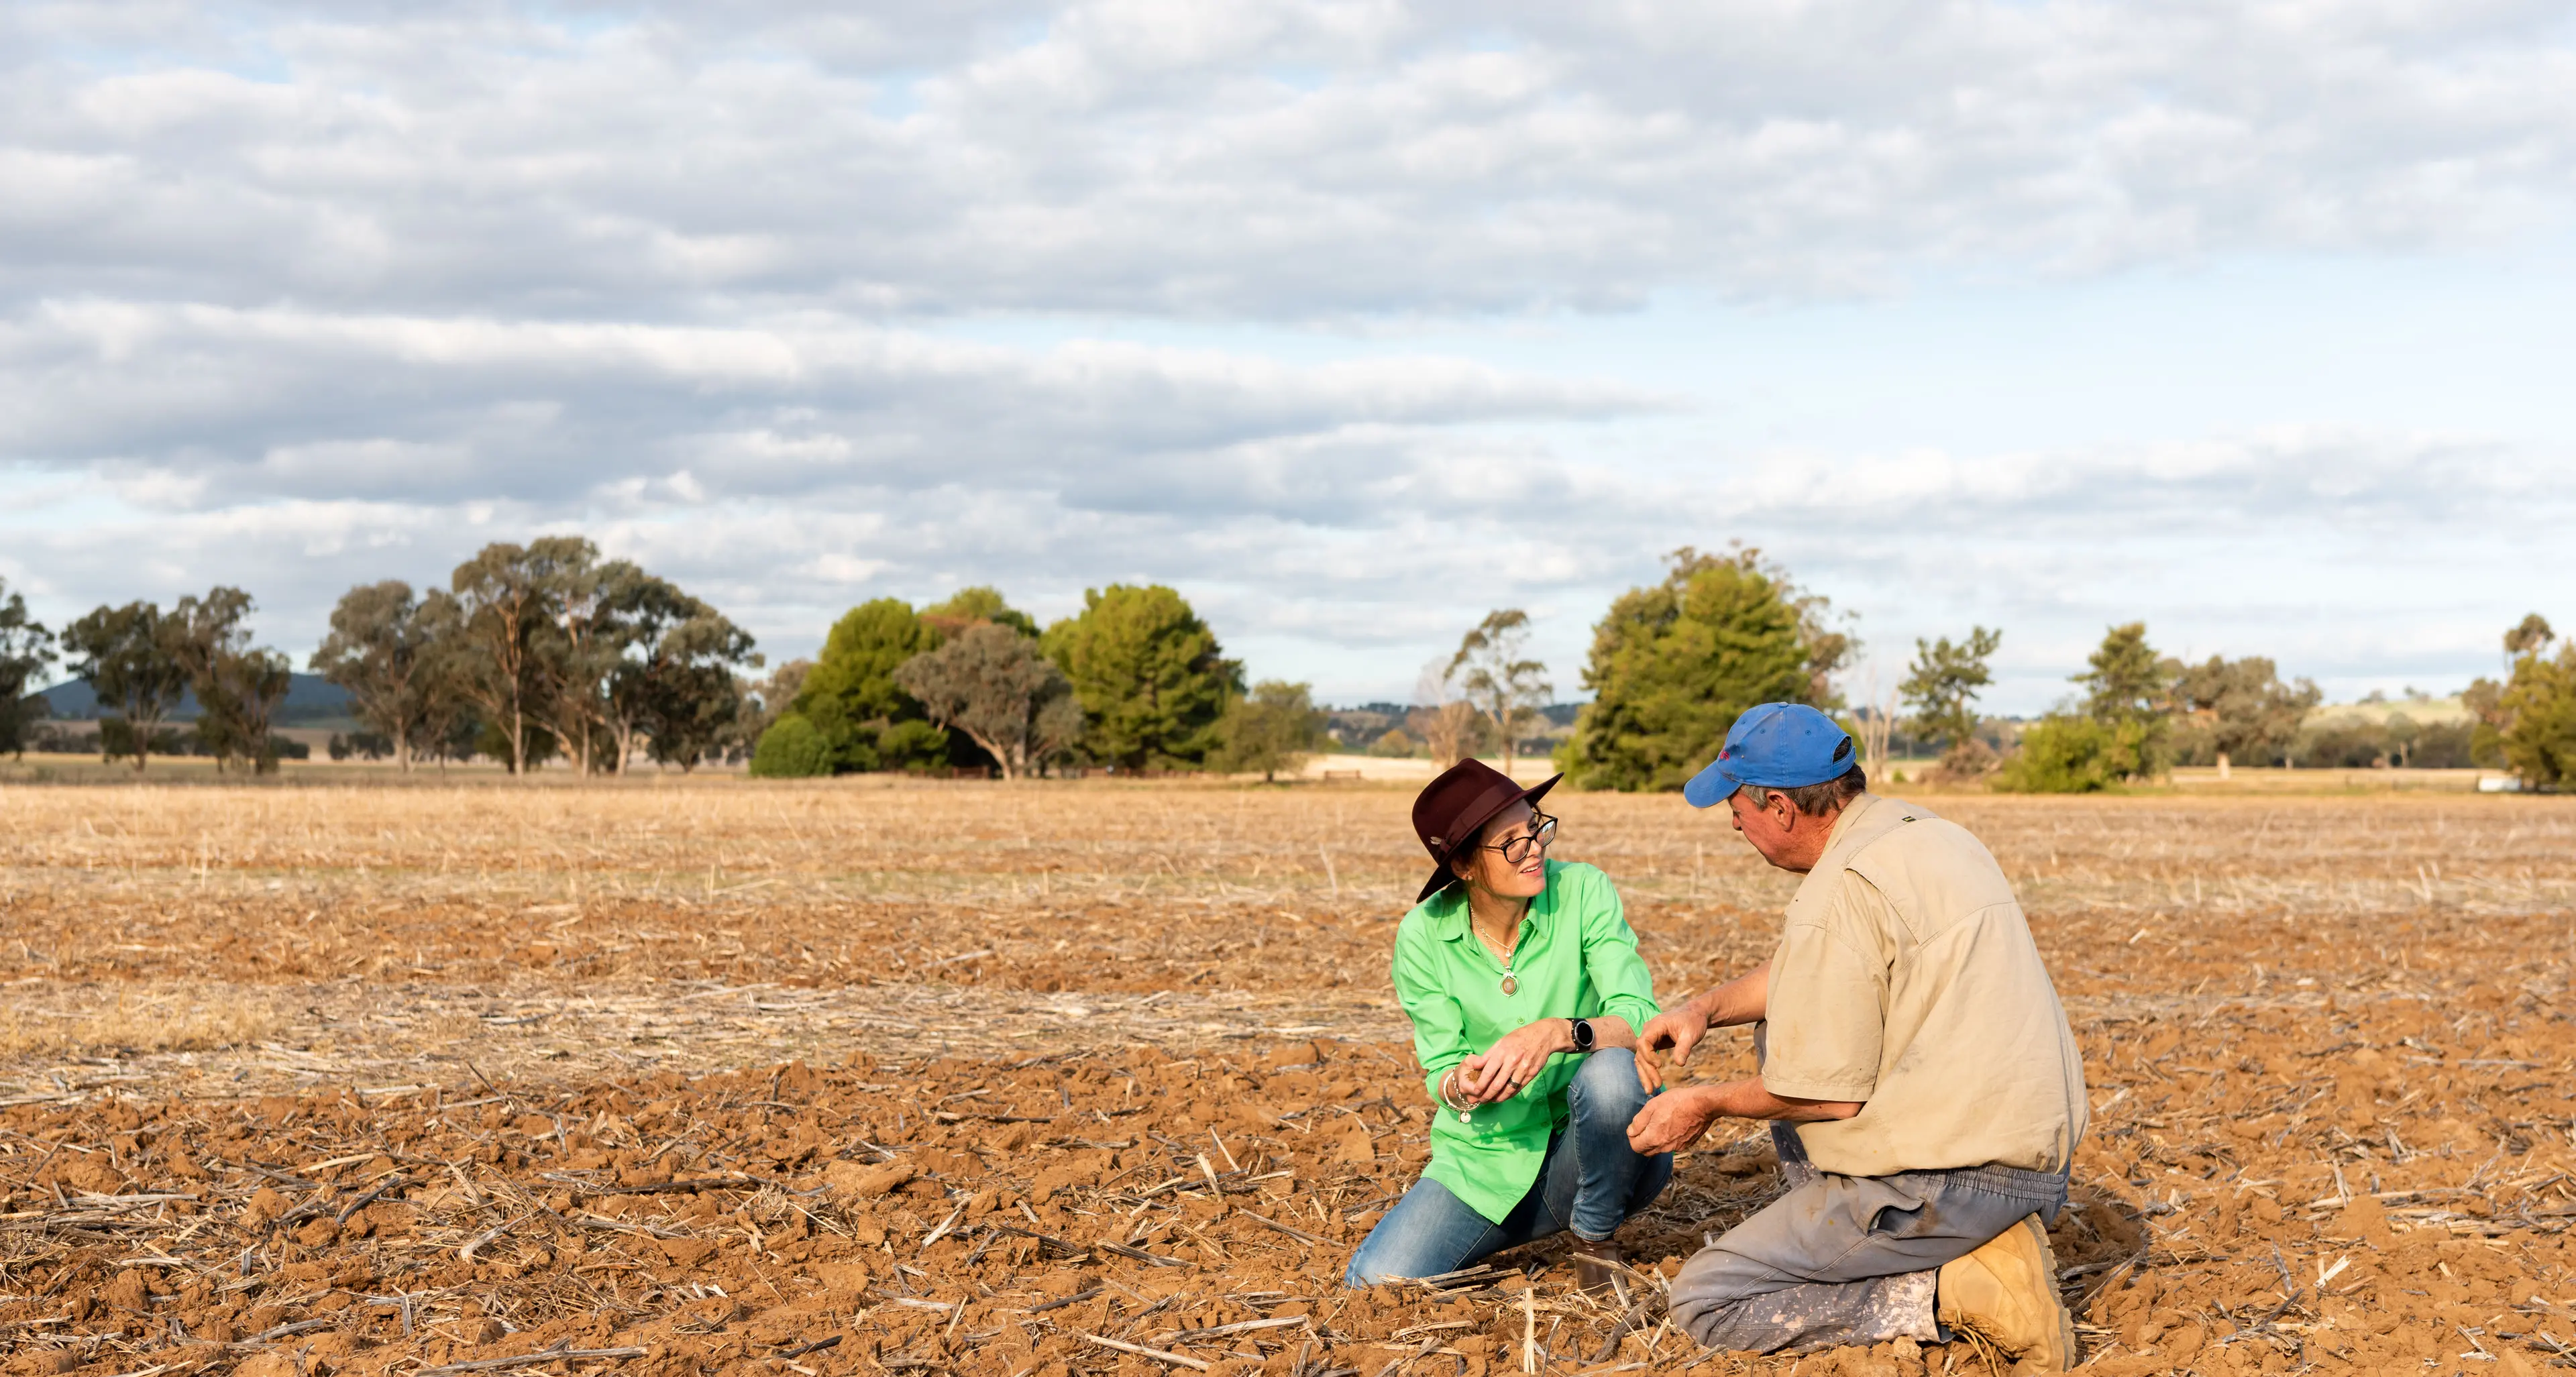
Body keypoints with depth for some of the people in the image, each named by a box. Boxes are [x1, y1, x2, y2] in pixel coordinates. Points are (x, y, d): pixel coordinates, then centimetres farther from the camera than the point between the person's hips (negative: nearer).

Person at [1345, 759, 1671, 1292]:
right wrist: (1461, 1084, -28)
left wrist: (1558, 1033, -40)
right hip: (1484, 1163, 1)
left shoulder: (1584, 893, -12)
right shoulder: (1424, 936, -8)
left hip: (1584, 1153, -1)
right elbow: (1440, 1072, -3)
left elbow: (1641, 1019, -21)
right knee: (1375, 1282, -20)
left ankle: (1596, 1240, -6)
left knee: (1611, 1070, -35)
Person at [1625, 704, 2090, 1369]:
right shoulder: (1930, 833, 12)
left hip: (1952, 1181, -10)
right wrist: (1707, 1008, 15)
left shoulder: (1839, 892, -18)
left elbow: (1832, 1096, -14)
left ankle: (1958, 1291, -10)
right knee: (1783, 1027, 27)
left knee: (1705, 1301, -1)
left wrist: (1710, 1104, 1)